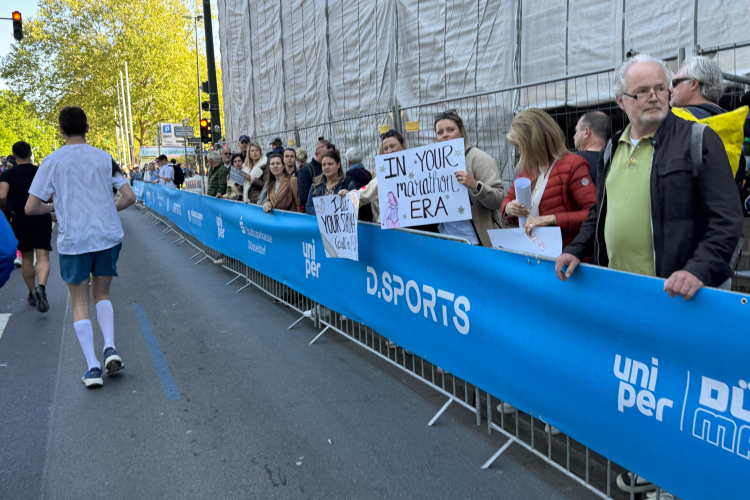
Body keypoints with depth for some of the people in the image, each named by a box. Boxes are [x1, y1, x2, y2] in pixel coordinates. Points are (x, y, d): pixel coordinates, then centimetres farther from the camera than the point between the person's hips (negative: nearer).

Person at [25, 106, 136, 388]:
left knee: (80, 303, 9)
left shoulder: (52, 162, -2)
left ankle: (92, 367, 2)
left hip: (73, 241, -2)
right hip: (108, 237, 2)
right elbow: (129, 197, 0)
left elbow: (31, 208, -4)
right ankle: (109, 348, 1)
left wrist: (54, 206, 16)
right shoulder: (104, 158, 2)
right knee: (102, 294, 20)